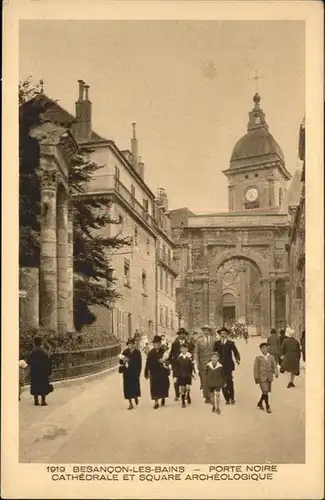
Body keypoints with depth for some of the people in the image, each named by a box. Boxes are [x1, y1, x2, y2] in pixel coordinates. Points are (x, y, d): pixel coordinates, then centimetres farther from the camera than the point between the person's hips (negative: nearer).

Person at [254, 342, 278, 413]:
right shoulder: (258, 358, -3)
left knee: (266, 391, 12)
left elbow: (274, 366, 5)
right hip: (262, 377, -4)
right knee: (265, 392, -10)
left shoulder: (271, 357, 7)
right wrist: (256, 378, -5)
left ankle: (260, 403, 34)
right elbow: (256, 368, -2)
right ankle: (267, 407, 3)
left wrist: (276, 373, -14)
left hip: (269, 377, 4)